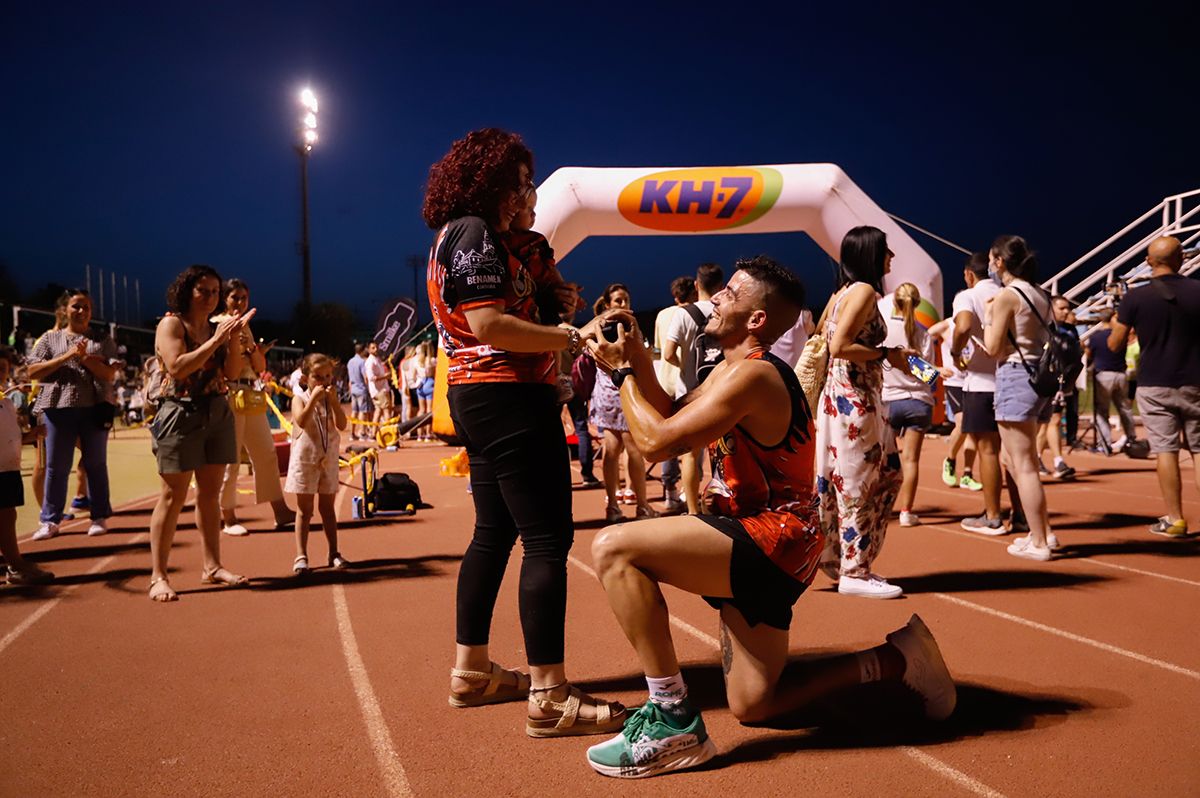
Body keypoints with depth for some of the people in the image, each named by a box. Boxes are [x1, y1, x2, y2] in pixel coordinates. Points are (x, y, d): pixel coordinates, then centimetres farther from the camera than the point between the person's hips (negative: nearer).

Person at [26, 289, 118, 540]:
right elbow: (33, 372, 0)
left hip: (94, 408, 0)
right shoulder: (50, 339, 10)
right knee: (56, 466, 3)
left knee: (95, 464, 5)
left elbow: (109, 374, -1)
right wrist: (67, 356, -10)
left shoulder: (102, 340, 8)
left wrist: (85, 358, -14)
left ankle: (99, 517, 11)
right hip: (58, 408, 1)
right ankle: (50, 520, 9)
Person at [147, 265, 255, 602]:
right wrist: (216, 340, -19)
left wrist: (235, 337, -7)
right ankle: (158, 576, 0)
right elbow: (177, 367, -19)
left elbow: (231, 372, 6)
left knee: (211, 493, 10)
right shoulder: (171, 324, -5)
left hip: (218, 414, 6)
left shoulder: (216, 326, 13)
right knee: (173, 496, -5)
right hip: (181, 414, -6)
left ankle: (212, 567, 18)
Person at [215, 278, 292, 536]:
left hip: (252, 396, 8)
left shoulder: (245, 327, 18)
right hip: (229, 396, -7)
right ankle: (228, 519, 6)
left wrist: (252, 347, -4)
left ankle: (280, 512, 11)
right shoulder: (216, 324, -3)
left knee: (267, 454, 7)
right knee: (230, 459, -3)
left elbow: (260, 367, 13)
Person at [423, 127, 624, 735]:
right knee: (548, 536, -11)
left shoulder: (455, 236, 21)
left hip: (476, 396, 11)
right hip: (507, 395, -11)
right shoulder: (474, 232, -10)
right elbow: (490, 325, -20)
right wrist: (572, 339, -14)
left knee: (495, 532, 15)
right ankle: (549, 697, -9)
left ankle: (471, 671, 24)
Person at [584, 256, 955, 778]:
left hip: (770, 540, -10)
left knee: (613, 549, -25)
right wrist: (635, 365, 1)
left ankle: (673, 724, -19)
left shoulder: (753, 374, -19)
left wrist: (625, 373, -9)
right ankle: (892, 660, 24)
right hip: (760, 544, 10)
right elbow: (671, 417, 10)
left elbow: (656, 440, -22)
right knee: (752, 706, 18)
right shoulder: (732, 370, 13)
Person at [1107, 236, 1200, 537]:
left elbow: (1115, 345, -2)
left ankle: (1174, 519, 3)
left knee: (1165, 450, 2)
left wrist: (1116, 321, 16)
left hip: (1154, 385, -1)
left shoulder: (1135, 297, -6)